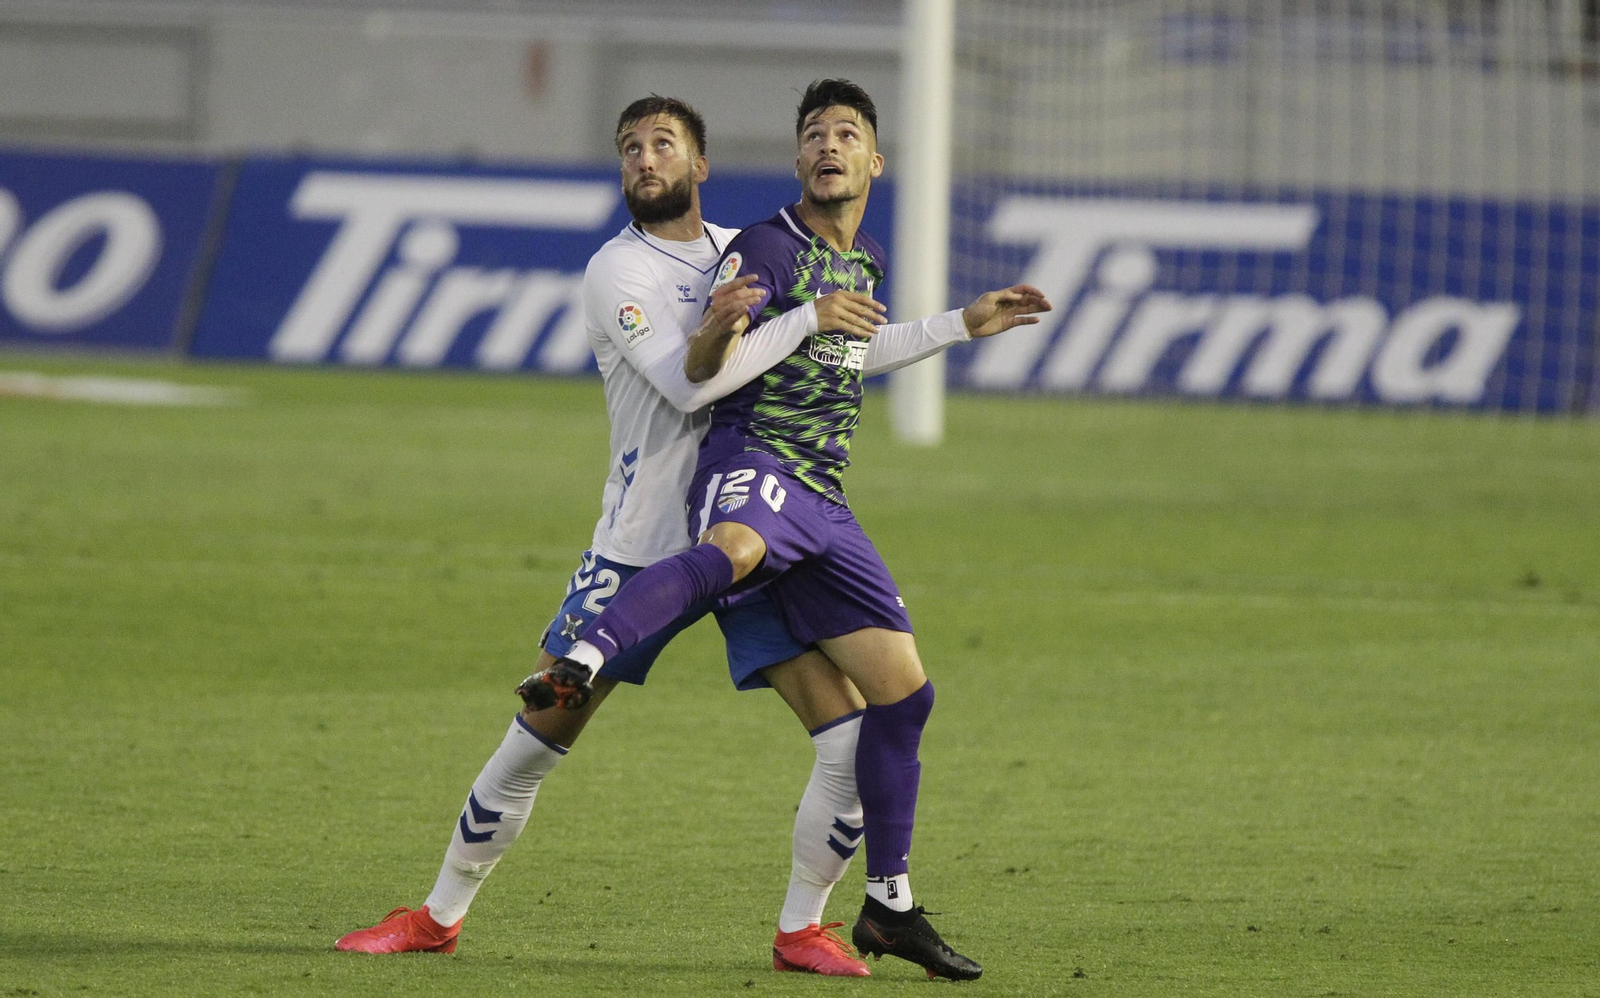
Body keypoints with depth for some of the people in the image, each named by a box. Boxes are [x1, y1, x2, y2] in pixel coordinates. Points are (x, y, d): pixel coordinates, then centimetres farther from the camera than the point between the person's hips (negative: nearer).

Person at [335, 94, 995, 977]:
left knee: (852, 739, -9)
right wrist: (808, 318, -20)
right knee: (533, 744, -3)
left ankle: (801, 929, 6)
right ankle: (440, 917, 13)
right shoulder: (616, 272, -8)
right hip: (643, 544, -4)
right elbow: (689, 383, -22)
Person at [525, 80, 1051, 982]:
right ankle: (573, 671, -65)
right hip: (751, 466, -8)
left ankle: (890, 908, 17)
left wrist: (967, 324, 45)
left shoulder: (868, 263, 20)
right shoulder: (766, 248, -3)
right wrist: (720, 329, -27)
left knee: (904, 690, 6)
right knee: (733, 551, -45)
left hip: (825, 503, 8)